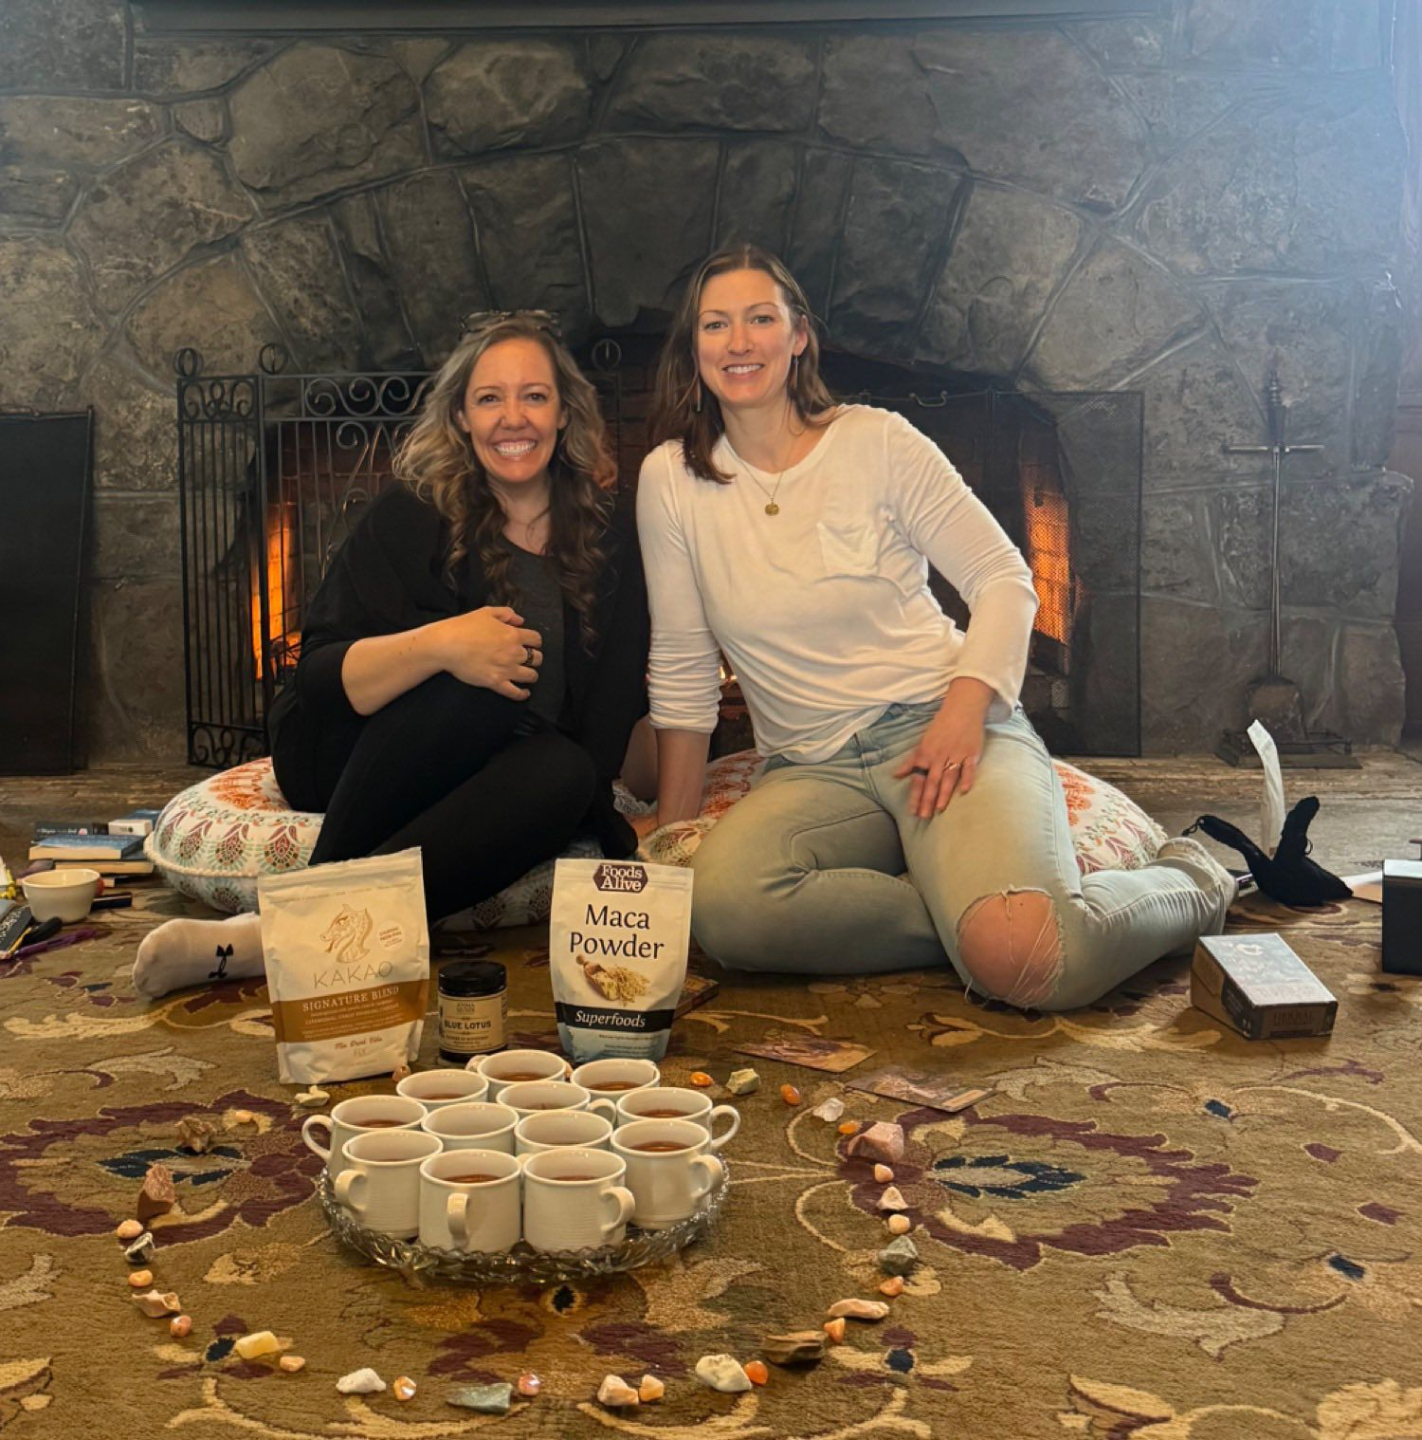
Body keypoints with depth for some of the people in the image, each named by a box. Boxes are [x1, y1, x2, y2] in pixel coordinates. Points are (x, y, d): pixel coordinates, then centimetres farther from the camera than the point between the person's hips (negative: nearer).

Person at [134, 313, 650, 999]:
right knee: (472, 684, -33)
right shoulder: (410, 516, -4)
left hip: (489, 779, 3)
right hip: (351, 761, -3)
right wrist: (438, 645, -31)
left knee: (565, 771, -34)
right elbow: (320, 676, -13)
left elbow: (620, 692, 5)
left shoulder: (607, 527, 4)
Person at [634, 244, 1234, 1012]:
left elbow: (1004, 579, 2)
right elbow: (681, 673, 10)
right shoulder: (671, 478, 5)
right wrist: (671, 836, 8)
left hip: (938, 727, -2)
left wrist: (965, 707, -15)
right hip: (811, 771, 3)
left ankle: (1187, 884, 2)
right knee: (719, 903, -34)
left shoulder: (877, 442, 0)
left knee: (1019, 963, -31)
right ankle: (966, 916, -14)